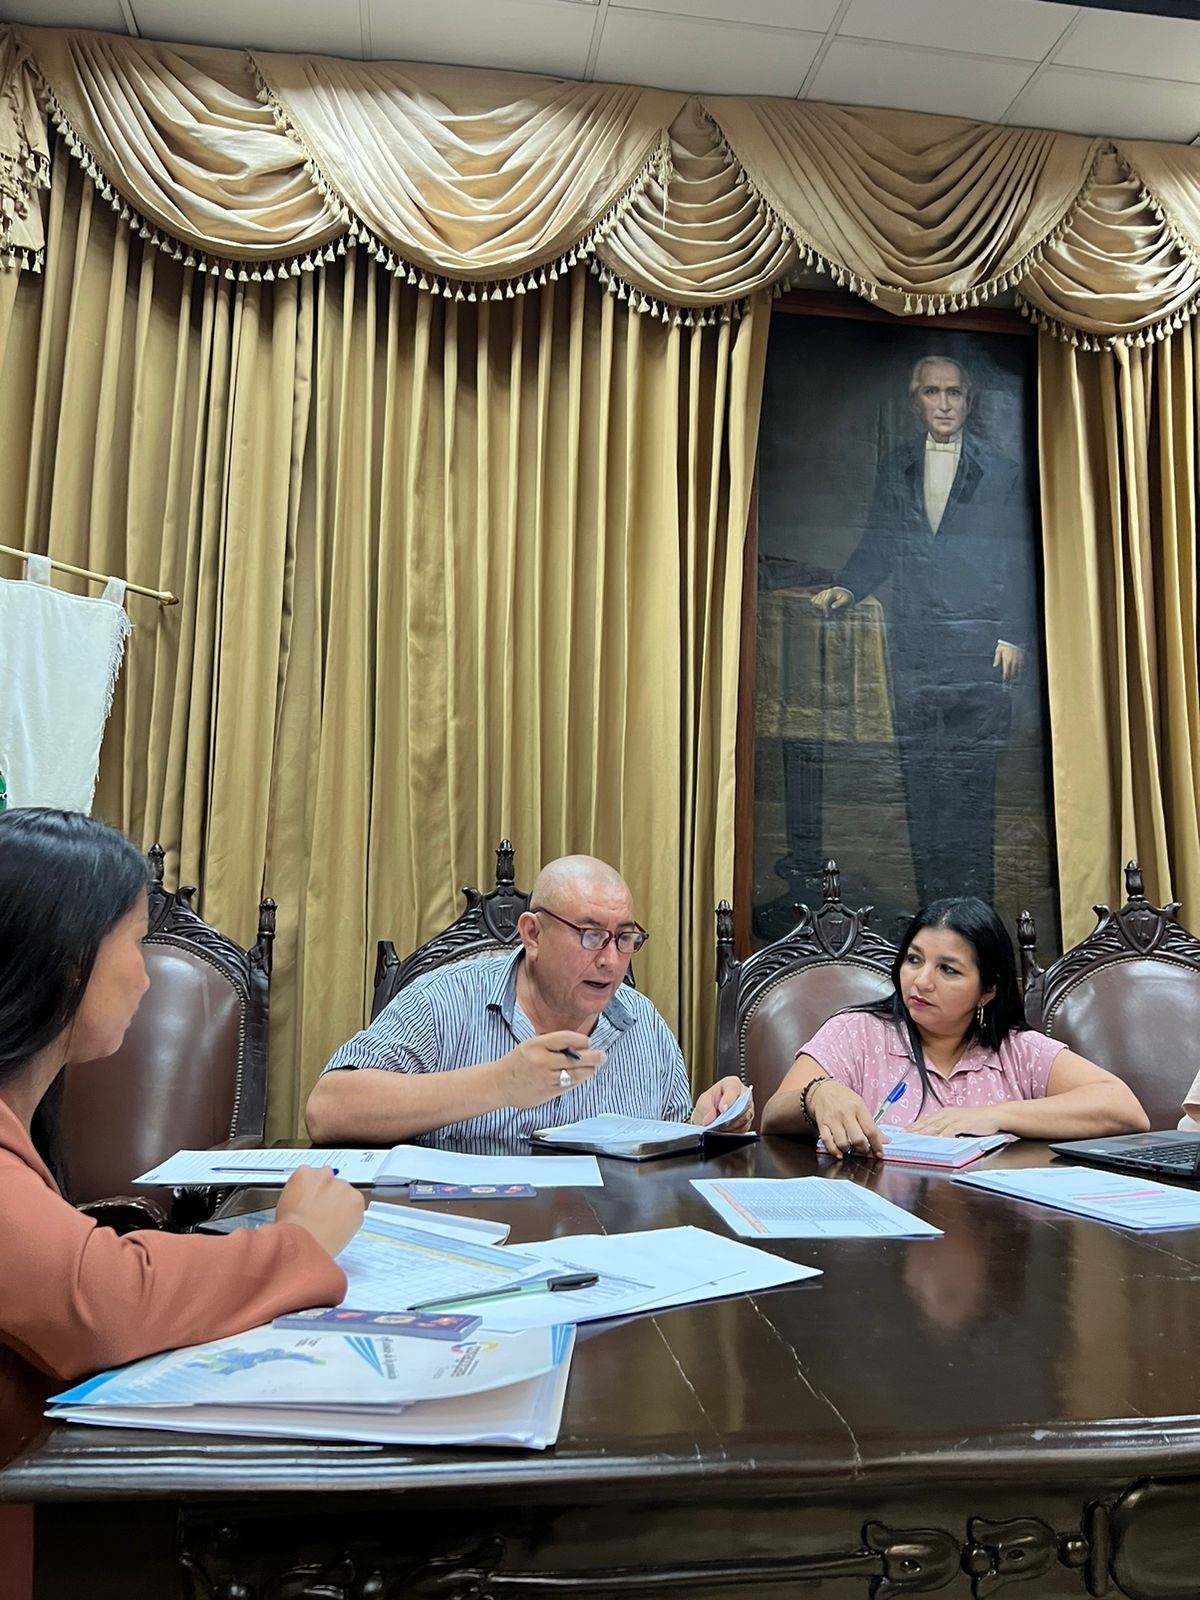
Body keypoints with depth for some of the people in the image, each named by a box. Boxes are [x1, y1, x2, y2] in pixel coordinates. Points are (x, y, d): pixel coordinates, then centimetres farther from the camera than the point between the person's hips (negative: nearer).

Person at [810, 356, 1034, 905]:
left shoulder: (1000, 472, 7)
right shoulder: (895, 468, 15)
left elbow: (1019, 561, 4)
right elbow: (877, 546, 15)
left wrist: (1014, 636, -4)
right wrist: (846, 587, -3)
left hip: (978, 647, -2)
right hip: (912, 646, 3)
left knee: (972, 774, -5)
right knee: (919, 771, 3)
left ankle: (973, 897, 4)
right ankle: (930, 897, 12)